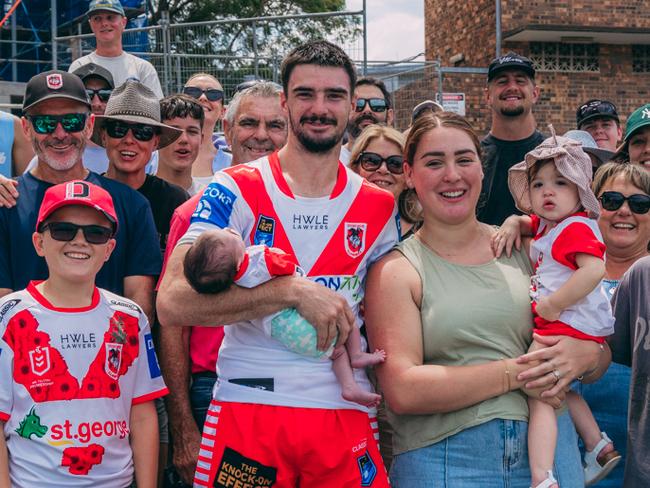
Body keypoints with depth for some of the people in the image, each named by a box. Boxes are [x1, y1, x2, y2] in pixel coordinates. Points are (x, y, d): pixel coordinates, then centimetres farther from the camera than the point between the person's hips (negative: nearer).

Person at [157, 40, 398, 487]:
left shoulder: (379, 207, 6)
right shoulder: (235, 191, -4)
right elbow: (172, 303, -16)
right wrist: (294, 291, -22)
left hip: (345, 414, 2)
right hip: (246, 411, -2)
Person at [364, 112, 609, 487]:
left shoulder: (523, 249, 7)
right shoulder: (396, 270, -4)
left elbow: (602, 353, 13)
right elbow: (402, 391, -15)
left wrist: (586, 356, -11)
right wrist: (515, 373, -15)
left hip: (547, 444, 4)